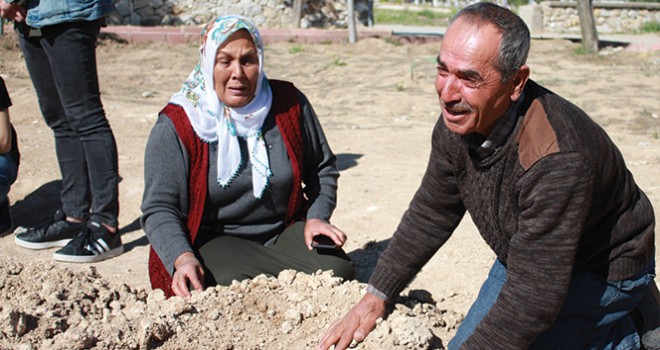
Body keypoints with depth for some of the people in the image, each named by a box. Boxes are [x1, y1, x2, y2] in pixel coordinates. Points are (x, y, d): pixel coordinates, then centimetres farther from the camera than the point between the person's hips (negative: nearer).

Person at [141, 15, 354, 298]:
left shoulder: (289, 102, -1)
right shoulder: (176, 125, -10)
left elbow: (323, 168, 12)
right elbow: (159, 208, -13)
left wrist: (317, 217, -5)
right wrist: (182, 258, -31)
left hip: (285, 232, 4)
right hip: (214, 241, -3)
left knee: (337, 270, -22)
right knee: (235, 284, -35)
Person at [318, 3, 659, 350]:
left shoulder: (555, 161, -39)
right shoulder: (457, 121, -15)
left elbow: (533, 299, -36)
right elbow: (431, 214, 1)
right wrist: (376, 296, -1)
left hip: (601, 270, -7)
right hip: (523, 256, 7)